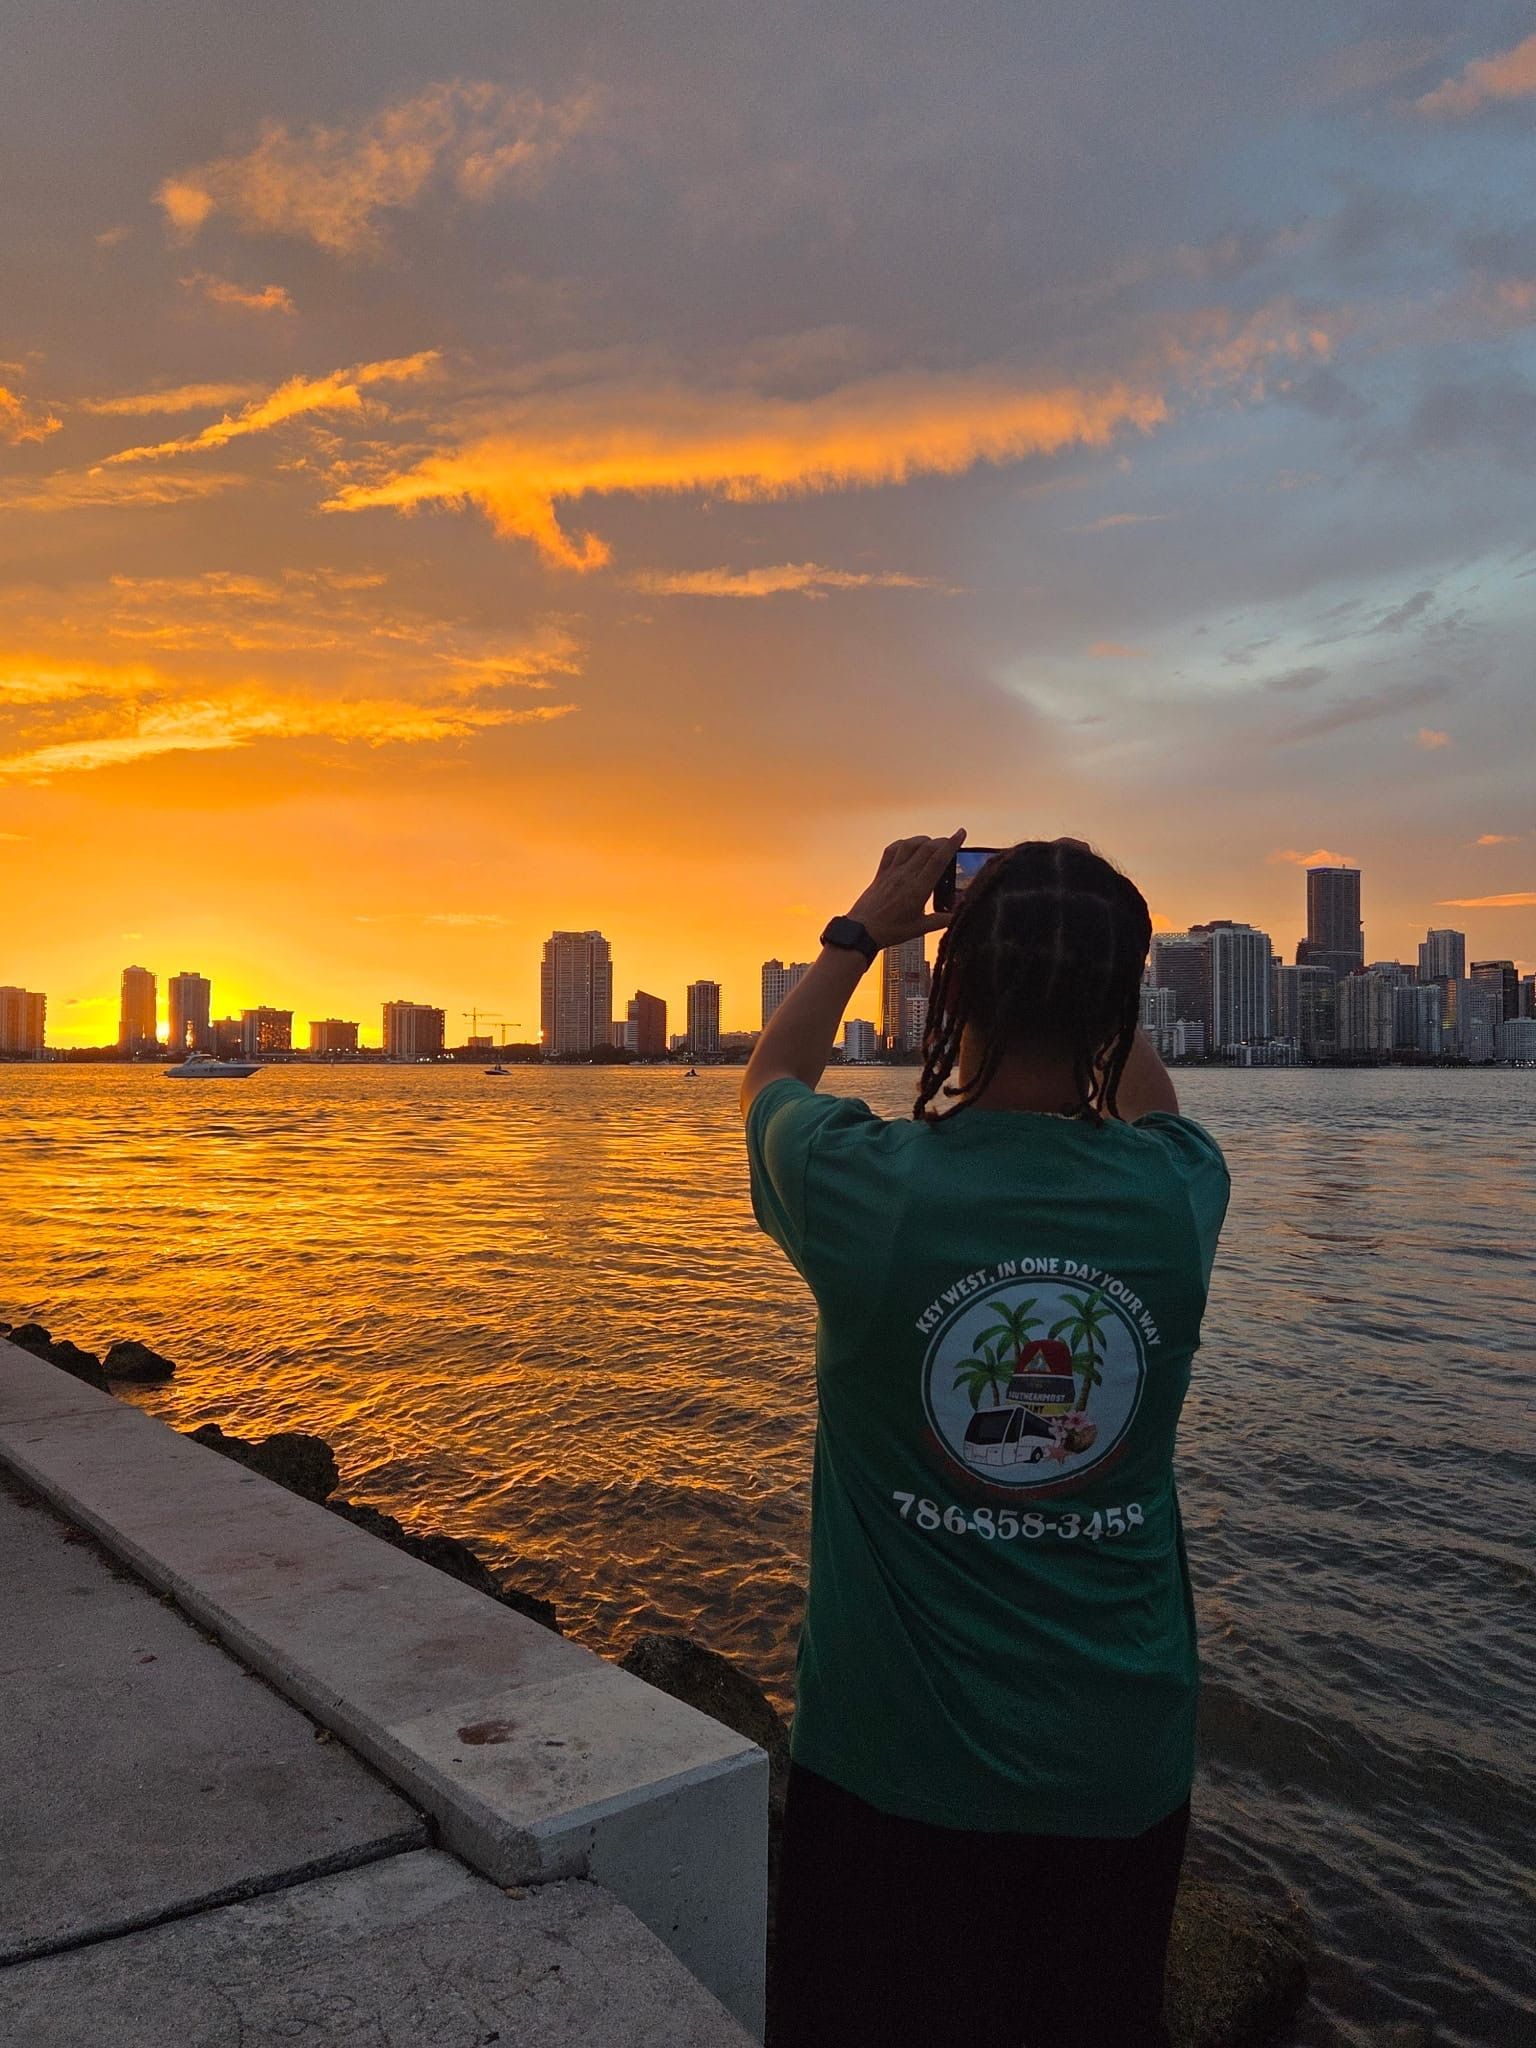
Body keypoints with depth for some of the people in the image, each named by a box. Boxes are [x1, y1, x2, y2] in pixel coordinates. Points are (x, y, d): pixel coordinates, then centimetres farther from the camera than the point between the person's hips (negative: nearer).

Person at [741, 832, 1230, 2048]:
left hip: (895, 1763, -2)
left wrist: (863, 932, 14)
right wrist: (1086, 938, 13)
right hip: (1122, 1767, 3)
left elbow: (772, 1074, 5)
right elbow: (1151, 1105, 14)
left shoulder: (865, 1185, -21)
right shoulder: (1176, 1196, -14)